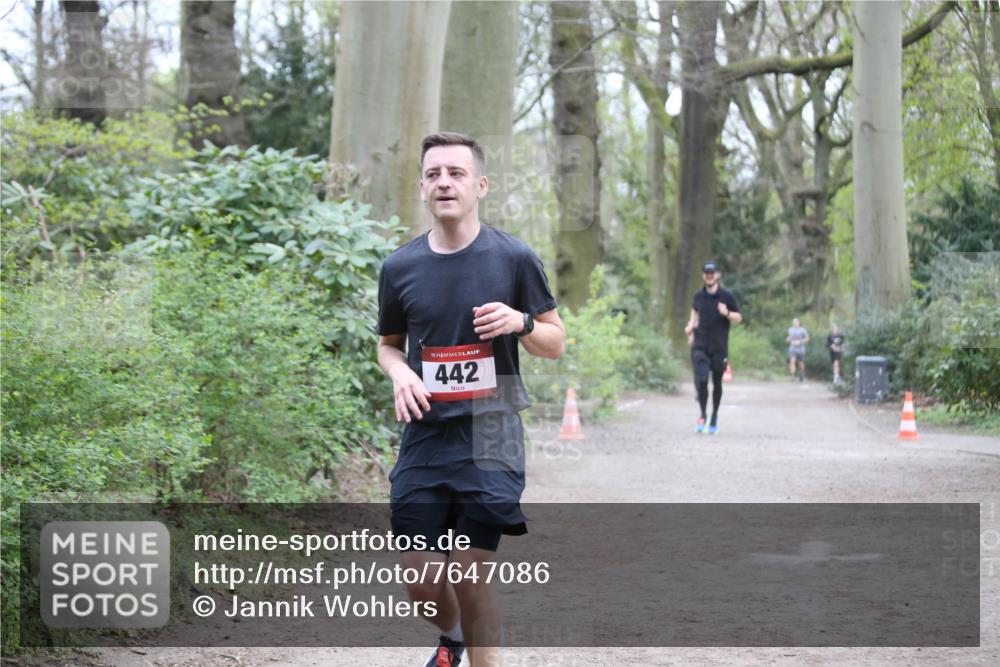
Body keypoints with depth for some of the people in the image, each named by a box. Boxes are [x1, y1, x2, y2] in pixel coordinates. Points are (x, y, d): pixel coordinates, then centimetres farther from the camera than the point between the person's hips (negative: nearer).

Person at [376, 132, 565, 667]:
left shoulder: (513, 258, -2)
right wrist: (400, 373, -4)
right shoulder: (399, 267, 4)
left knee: (470, 577, -8)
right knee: (419, 579, 4)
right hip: (424, 438, 3)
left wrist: (521, 322, -16)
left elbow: (555, 344, 6)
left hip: (489, 439, -3)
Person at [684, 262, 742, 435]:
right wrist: (691, 325, 8)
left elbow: (739, 318, 1)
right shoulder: (698, 296, 5)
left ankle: (714, 417, 26)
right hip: (700, 346, 1)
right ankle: (702, 416, -1)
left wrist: (726, 313, -19)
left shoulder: (726, 296, -3)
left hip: (719, 348, -1)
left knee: (717, 383, 8)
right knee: (701, 380, -15)